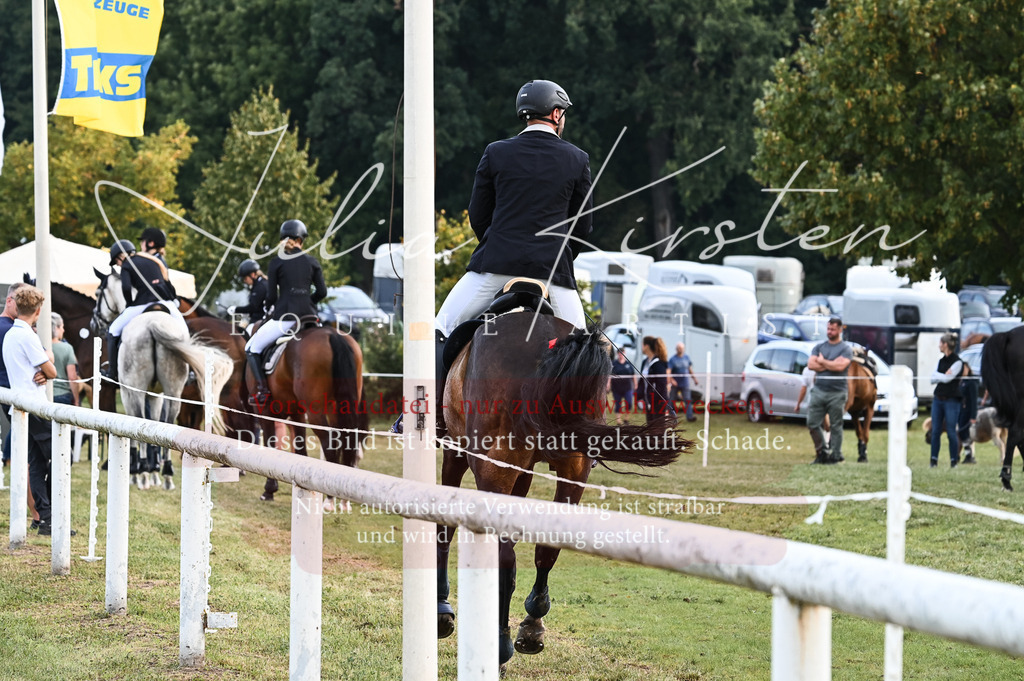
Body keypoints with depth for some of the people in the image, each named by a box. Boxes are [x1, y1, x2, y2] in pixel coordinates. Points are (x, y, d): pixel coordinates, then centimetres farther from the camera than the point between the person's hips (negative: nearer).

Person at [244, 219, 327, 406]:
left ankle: (262, 390, -5)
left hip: (284, 316, -4)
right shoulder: (312, 262, 8)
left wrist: (272, 308, 20)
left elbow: (271, 296, -2)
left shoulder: (276, 262, 0)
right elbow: (322, 292, 4)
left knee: (252, 349, 12)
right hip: (309, 316, 4)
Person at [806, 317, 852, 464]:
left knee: (836, 426, -1)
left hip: (837, 393, -4)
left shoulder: (846, 348, 1)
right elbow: (811, 364, 0)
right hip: (818, 390, 4)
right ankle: (822, 452, 11)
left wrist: (822, 361, -3)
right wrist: (832, 365, -7)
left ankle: (835, 455, 4)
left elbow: (840, 366, -16)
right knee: (812, 423, 0)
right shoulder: (819, 347, 14)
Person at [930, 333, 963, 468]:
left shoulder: (957, 361, -9)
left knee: (951, 432, -3)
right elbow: (933, 379, 6)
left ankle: (954, 460, 6)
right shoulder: (941, 360, 12)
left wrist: (936, 374, 0)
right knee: (935, 431, 4)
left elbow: (947, 378, -17)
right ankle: (934, 459, 8)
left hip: (951, 400, -6)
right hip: (937, 399, 6)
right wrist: (943, 376, -12)